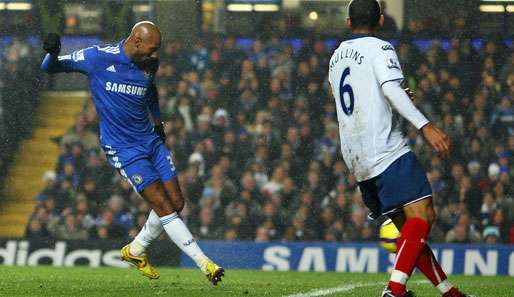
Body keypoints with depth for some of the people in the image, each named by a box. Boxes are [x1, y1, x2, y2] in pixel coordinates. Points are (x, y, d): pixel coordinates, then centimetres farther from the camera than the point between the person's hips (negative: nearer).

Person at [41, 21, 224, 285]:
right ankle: (205, 264, -10)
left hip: (150, 140, 7)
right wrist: (53, 53, -29)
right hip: (123, 148, -7)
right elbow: (50, 67, -8)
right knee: (163, 205, -12)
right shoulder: (98, 58, -13)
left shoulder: (149, 65, 4)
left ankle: (135, 251, 26)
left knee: (176, 203, 4)